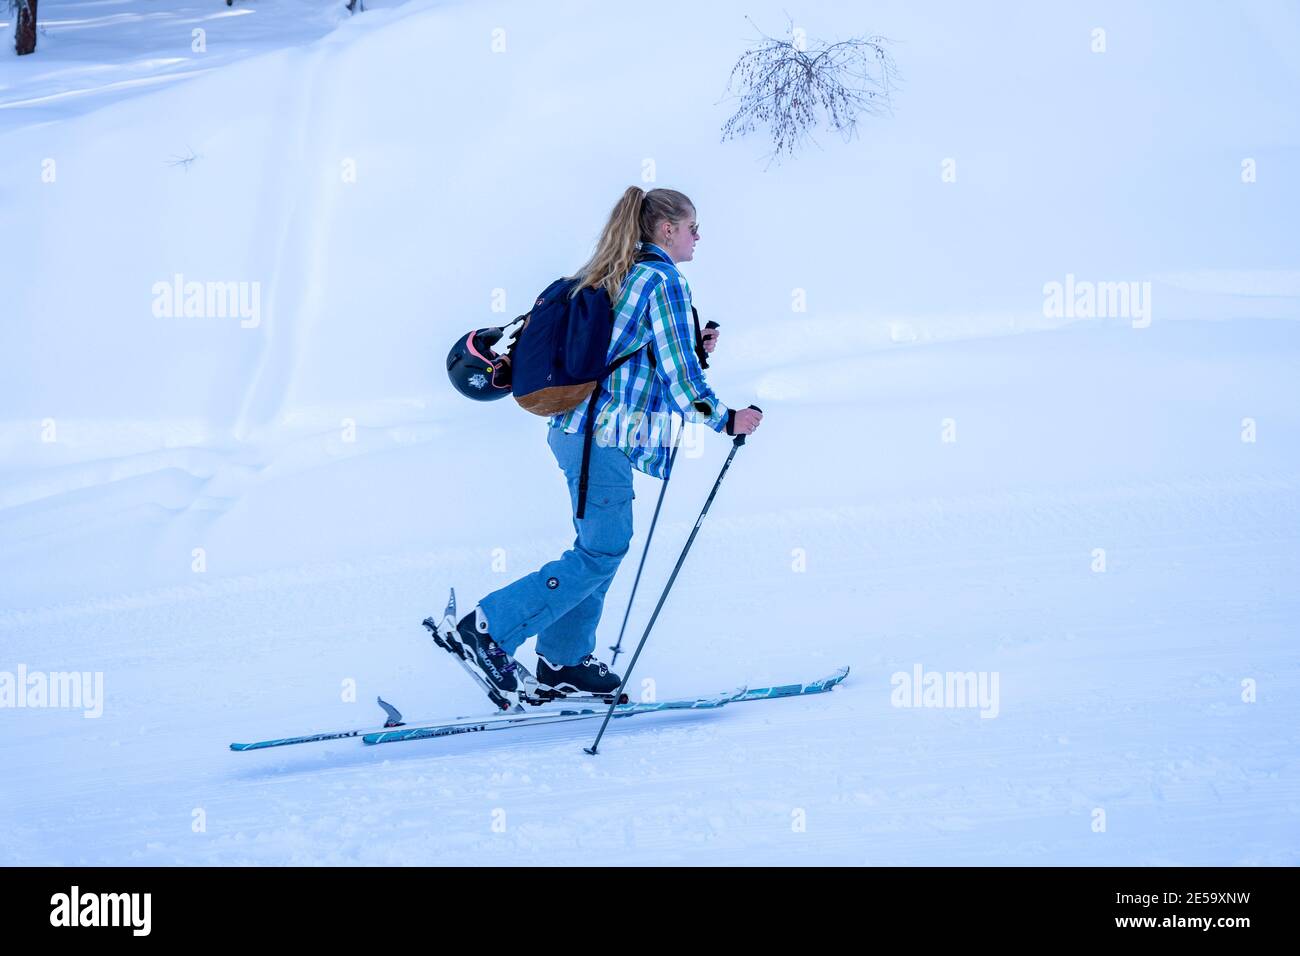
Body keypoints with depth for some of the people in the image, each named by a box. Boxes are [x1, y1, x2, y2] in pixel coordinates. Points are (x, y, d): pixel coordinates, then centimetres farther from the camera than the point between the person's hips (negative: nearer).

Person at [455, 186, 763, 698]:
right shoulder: (664, 280, -10)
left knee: (602, 546, 16)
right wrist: (726, 420, 0)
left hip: (575, 429, 9)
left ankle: (562, 661, 19)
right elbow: (679, 377, -11)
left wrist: (693, 349, 22)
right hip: (607, 438, -9)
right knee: (601, 553, -5)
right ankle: (490, 627, -9)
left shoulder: (611, 275, 16)